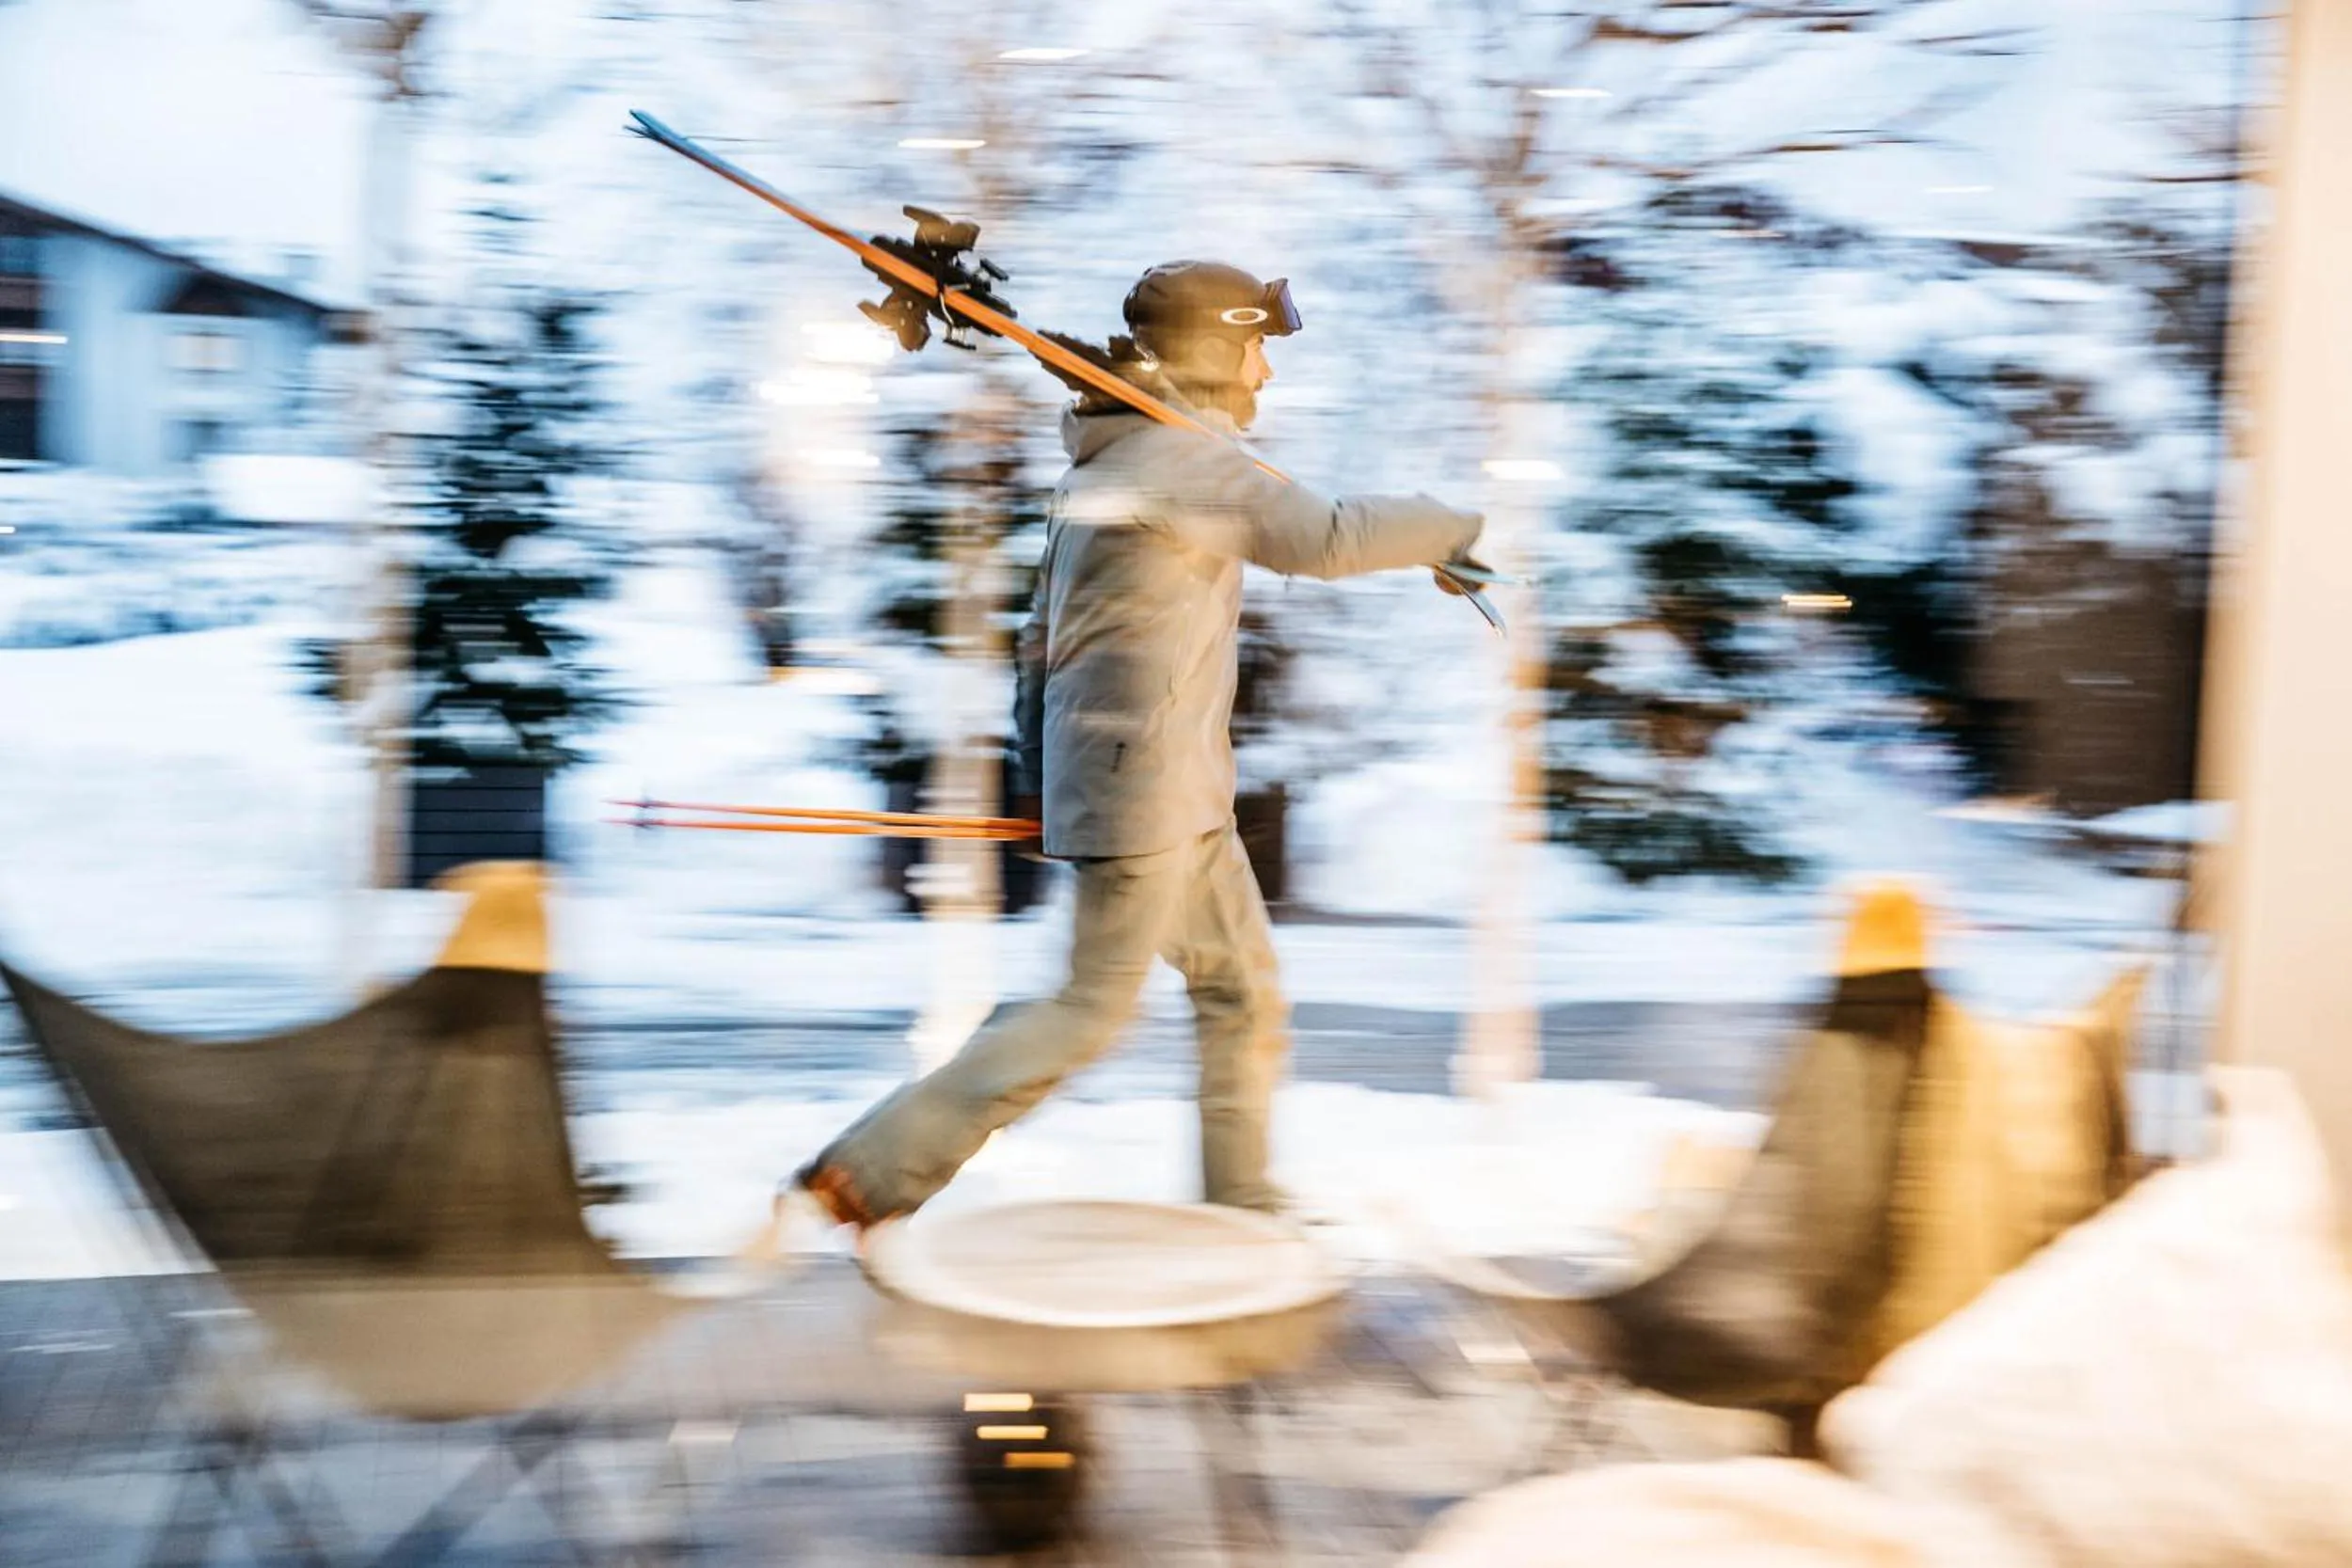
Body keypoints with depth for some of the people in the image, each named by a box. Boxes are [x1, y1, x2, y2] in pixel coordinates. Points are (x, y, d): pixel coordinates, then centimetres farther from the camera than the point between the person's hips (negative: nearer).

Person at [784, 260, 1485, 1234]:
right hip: (1145, 784, -10)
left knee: (1242, 990, 14)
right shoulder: (1185, 459, -14)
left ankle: (1239, 1205, 24)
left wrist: (1042, 779, 19)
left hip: (1178, 795, 10)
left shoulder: (1108, 461, 15)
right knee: (1093, 1009, -4)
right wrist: (1458, 528, 4)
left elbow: (1043, 638, 16)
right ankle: (864, 1175, 0)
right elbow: (1329, 540, -12)